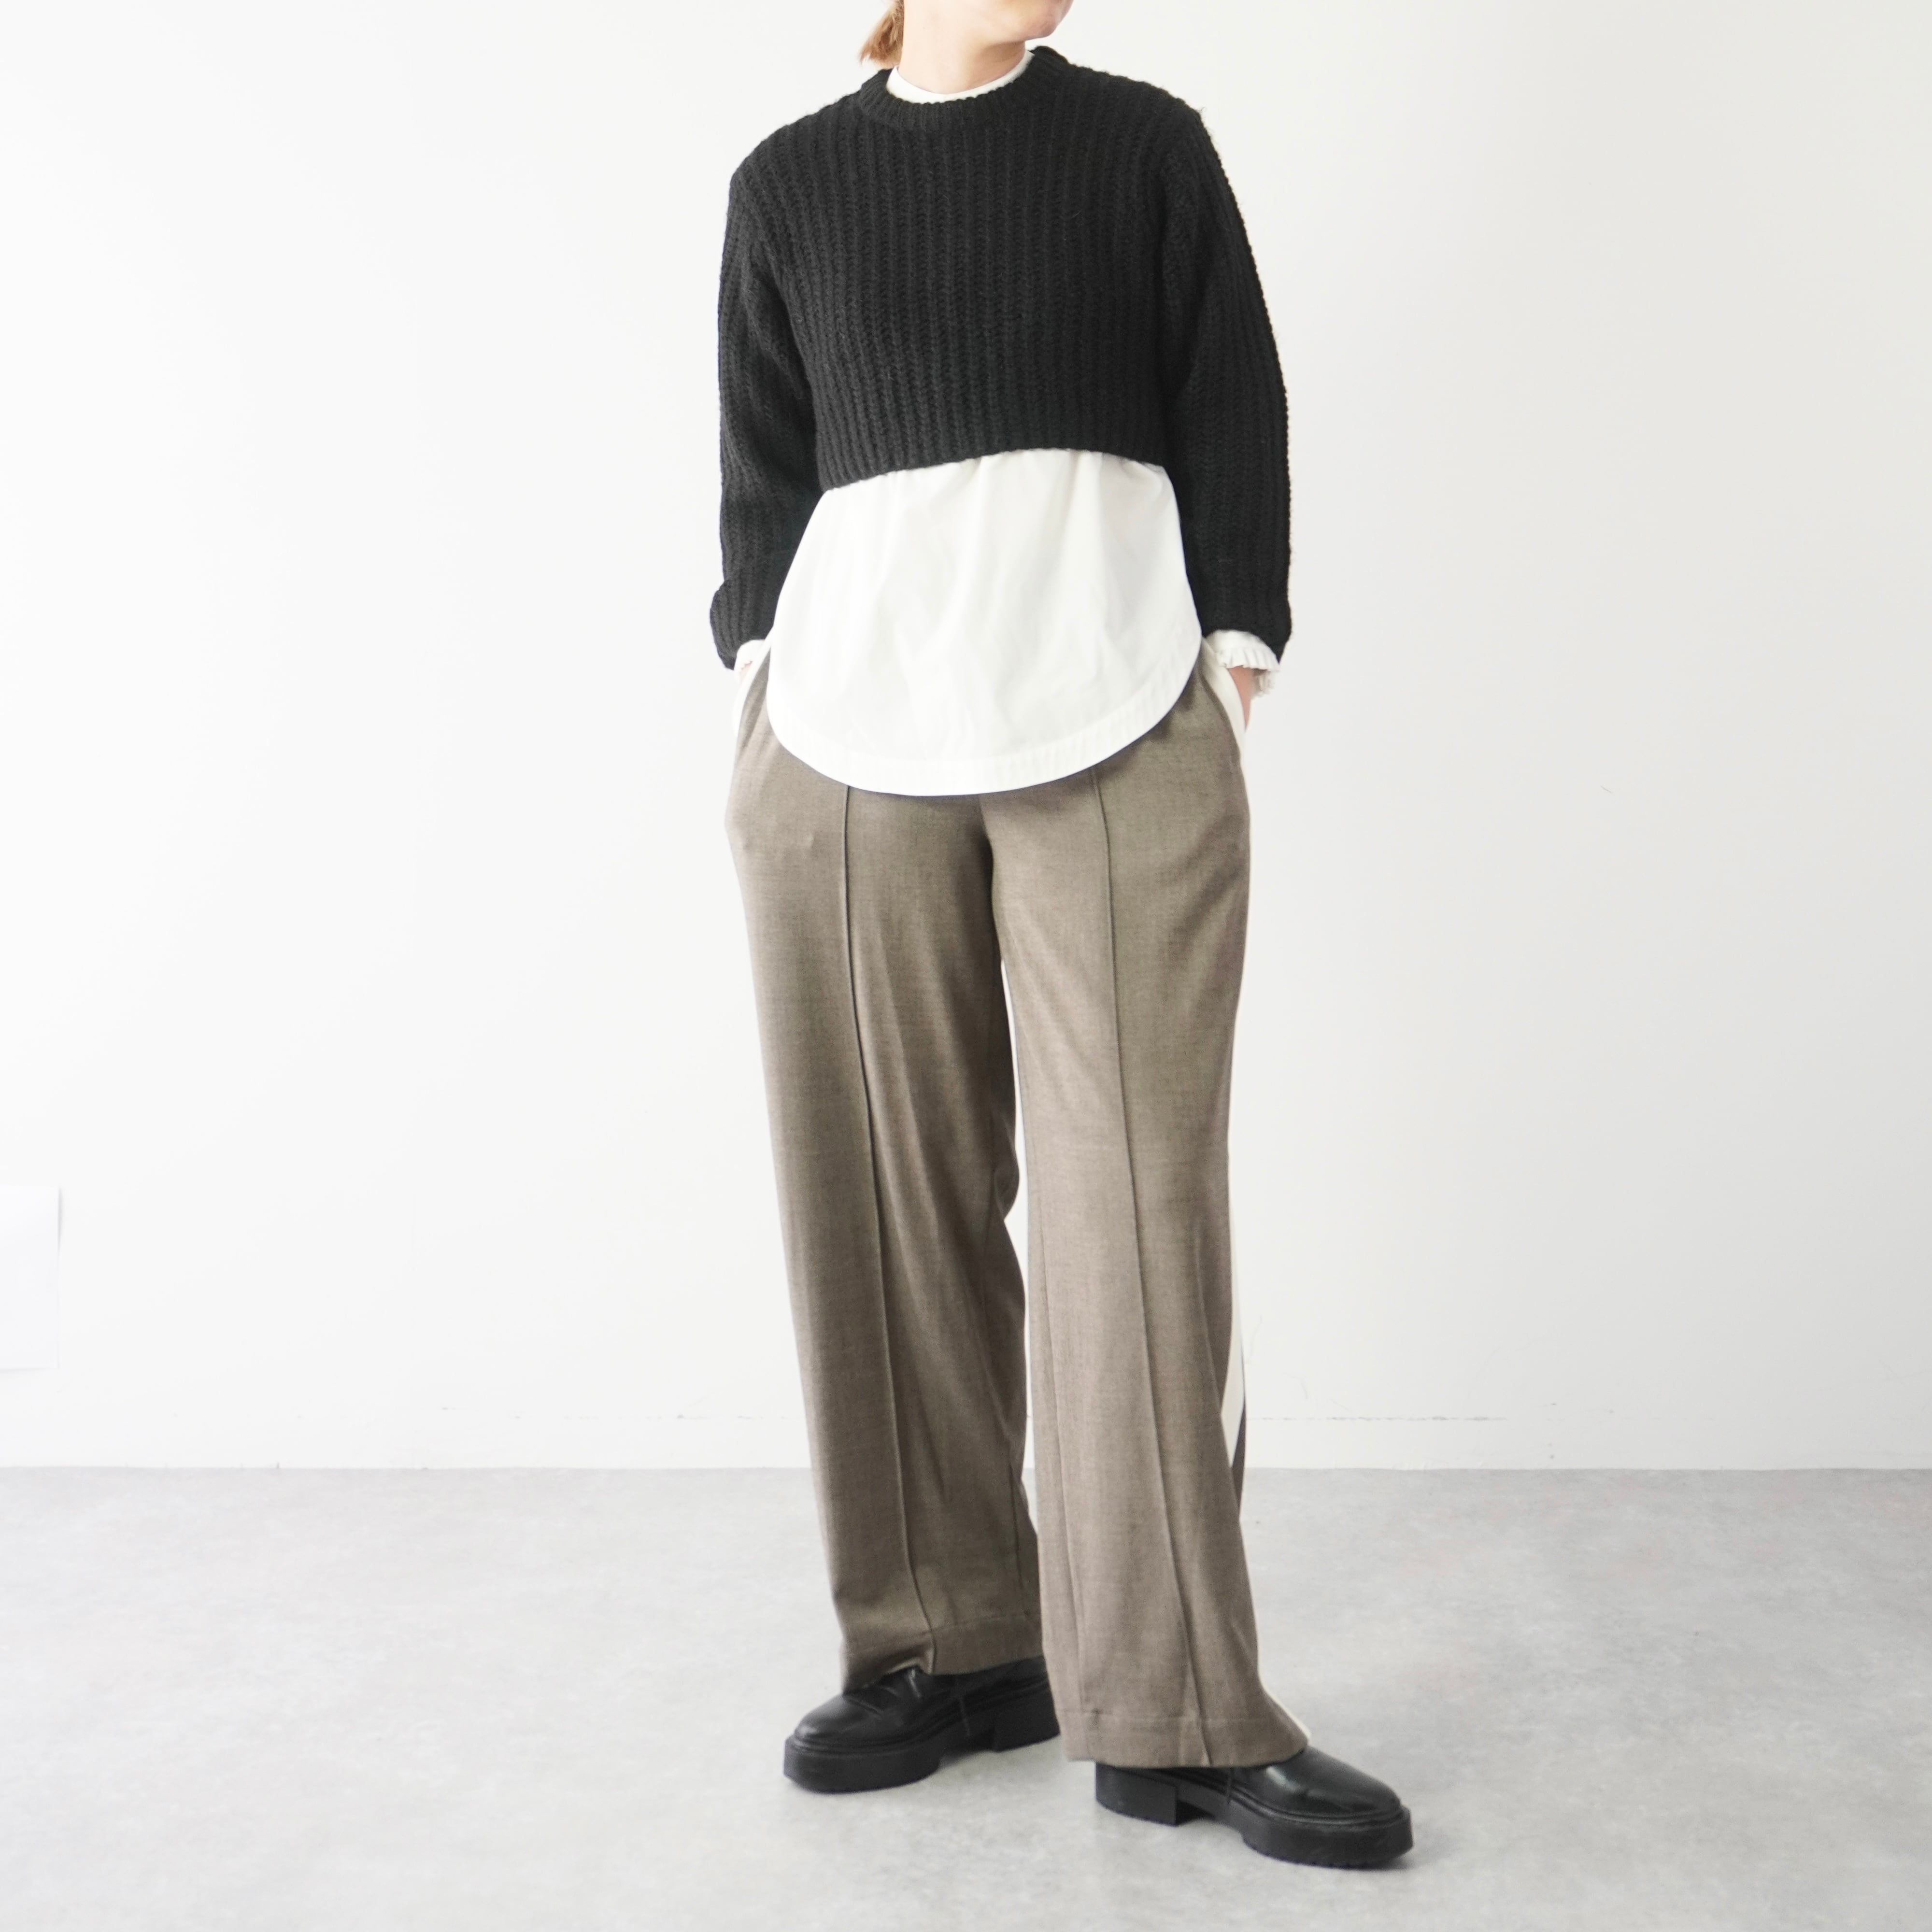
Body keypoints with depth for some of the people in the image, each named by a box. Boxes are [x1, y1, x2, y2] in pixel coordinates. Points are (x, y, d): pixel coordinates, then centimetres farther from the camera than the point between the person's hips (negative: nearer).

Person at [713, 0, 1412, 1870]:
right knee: (897, 1197, 1)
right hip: (849, 726, 2)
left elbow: (1234, 408, 9)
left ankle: (1175, 1712, 0)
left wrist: (1233, 651, -1)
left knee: (1139, 1188, -7)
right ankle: (952, 1646, 14)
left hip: (1121, 728, -1)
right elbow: (760, 459, 16)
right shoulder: (790, 181, 16)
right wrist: (758, 673, 5)